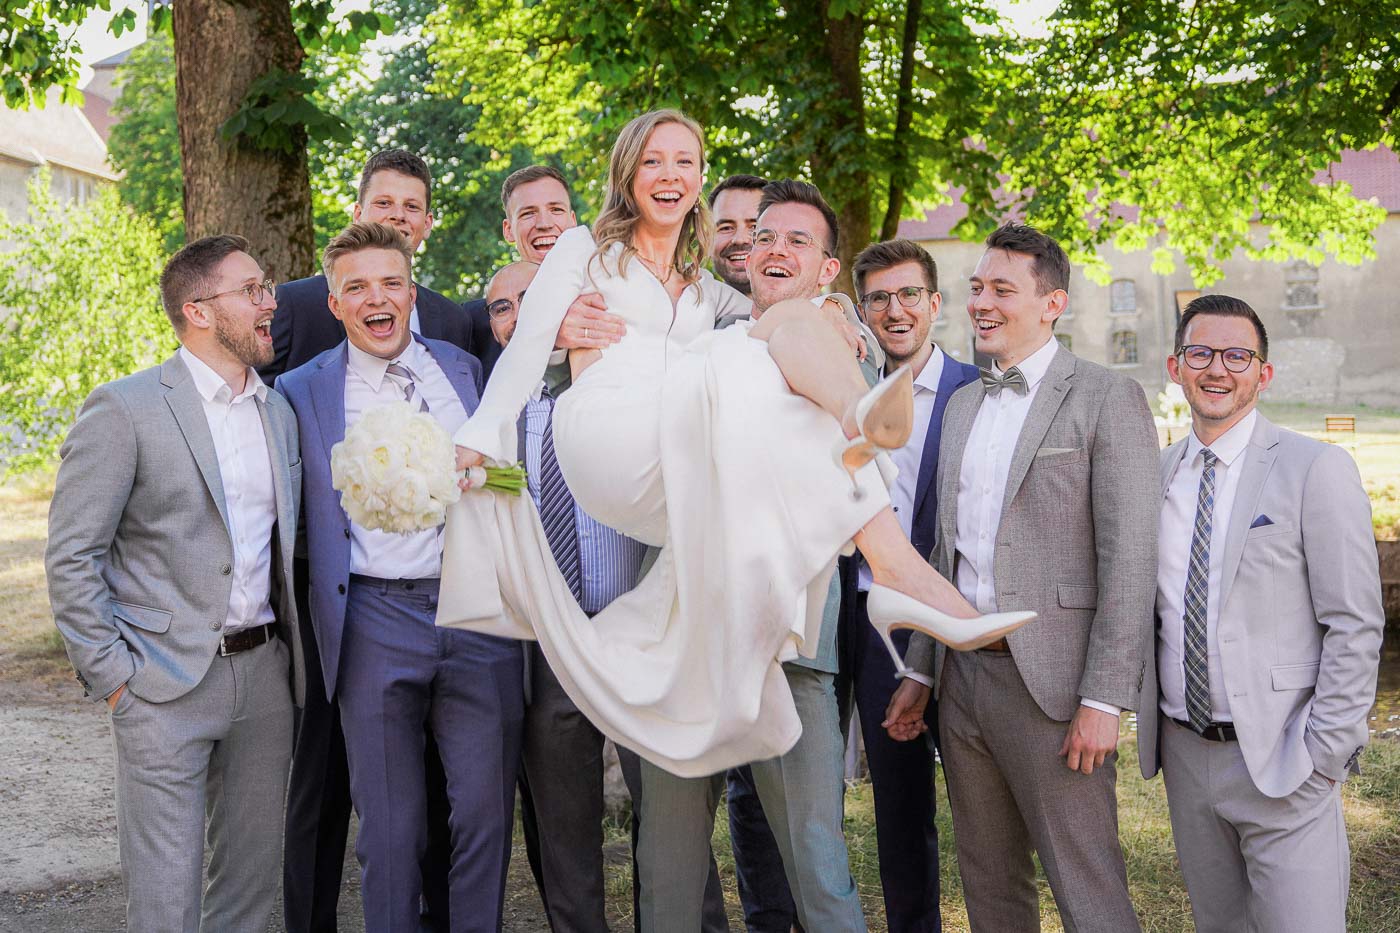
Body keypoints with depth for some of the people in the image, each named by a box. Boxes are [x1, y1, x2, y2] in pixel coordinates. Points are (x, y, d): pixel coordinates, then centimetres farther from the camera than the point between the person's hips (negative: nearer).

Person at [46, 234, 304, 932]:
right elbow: (71, 558, -9)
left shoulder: (280, 412, 11)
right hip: (167, 686, -5)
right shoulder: (124, 409, -9)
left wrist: (292, 653, 9)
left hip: (264, 672, 6)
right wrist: (111, 677, -11)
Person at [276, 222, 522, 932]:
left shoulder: (464, 369, 12)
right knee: (391, 827, 5)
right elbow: (292, 519, 7)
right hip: (376, 625, -2)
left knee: (486, 812, 6)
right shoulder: (304, 391, 3)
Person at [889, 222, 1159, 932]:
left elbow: (1129, 559, -12)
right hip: (962, 674, 7)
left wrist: (1104, 699, -17)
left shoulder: (1107, 399, -6)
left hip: (1050, 681, -7)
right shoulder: (962, 405, 16)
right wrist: (920, 671, 17)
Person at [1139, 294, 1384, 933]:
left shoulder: (1316, 470, -8)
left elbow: (1355, 625, -9)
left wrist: (1325, 754, -12)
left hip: (1282, 761, -5)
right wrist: (1150, 724, 8)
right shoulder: (1155, 474, 9)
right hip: (1185, 757, 5)